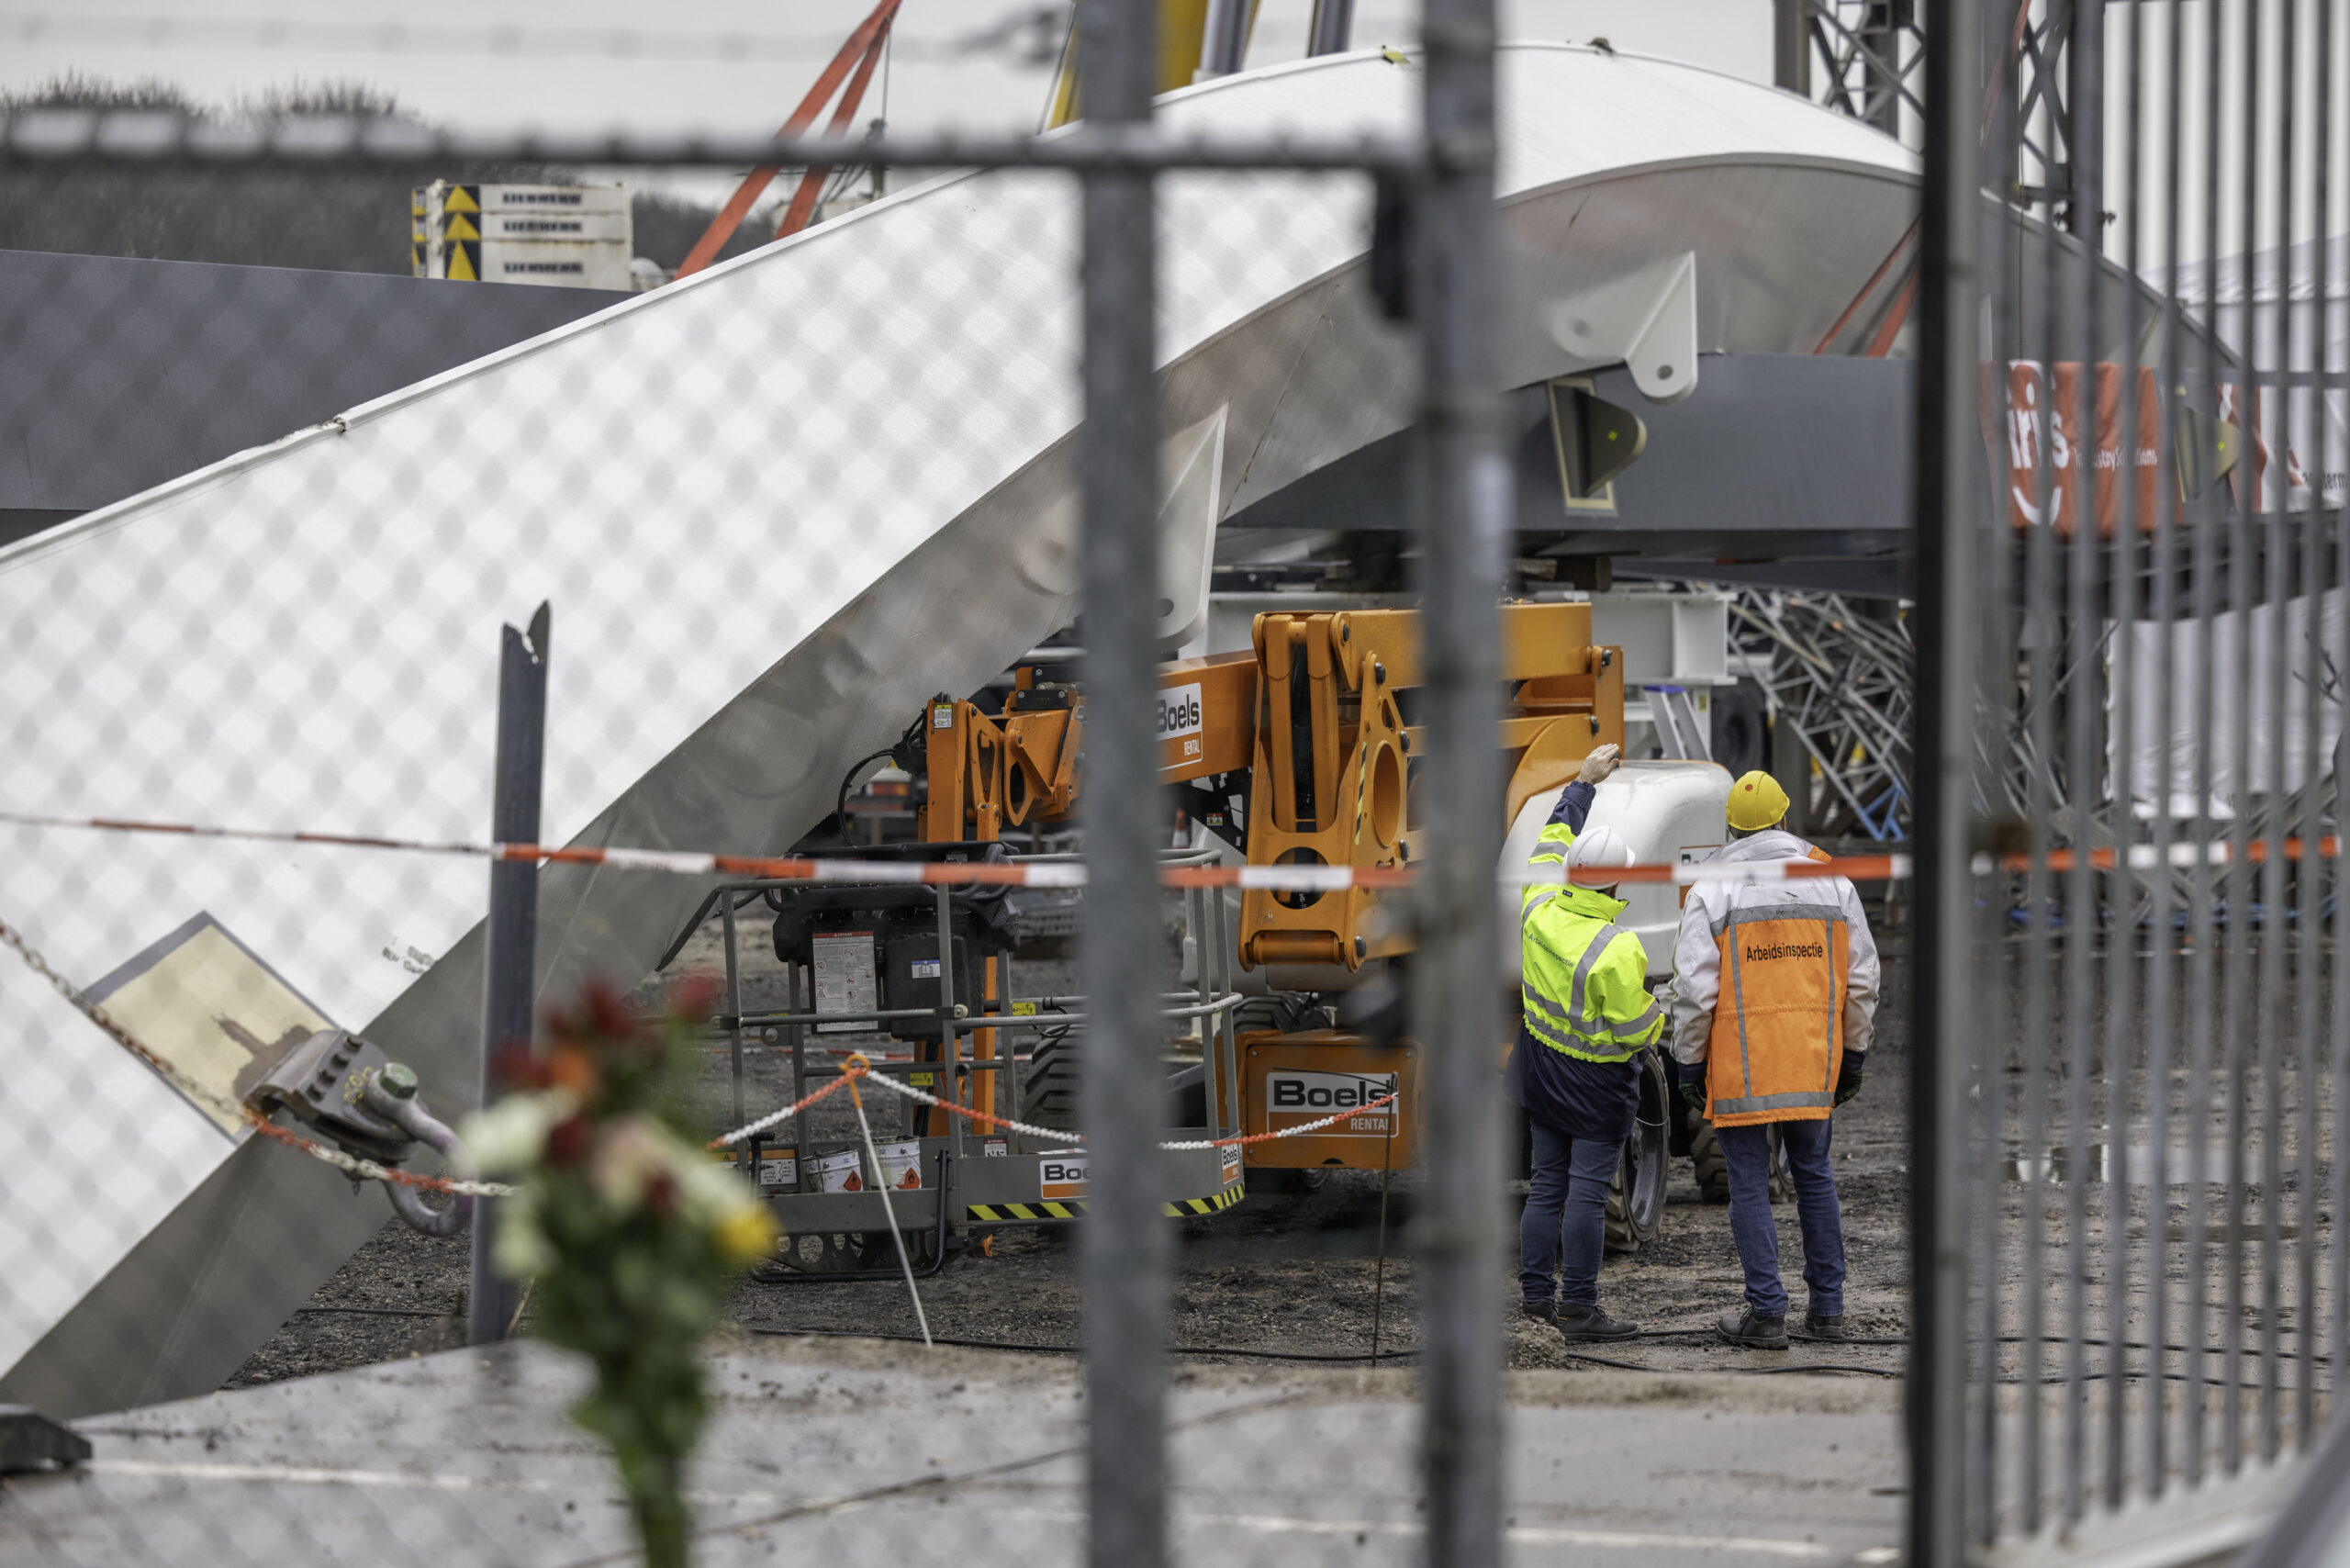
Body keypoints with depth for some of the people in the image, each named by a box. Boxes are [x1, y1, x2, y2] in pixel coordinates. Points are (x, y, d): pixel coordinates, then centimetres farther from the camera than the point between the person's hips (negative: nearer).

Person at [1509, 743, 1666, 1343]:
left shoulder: (1541, 910, -6)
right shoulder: (1617, 949, -24)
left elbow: (1553, 840, 13)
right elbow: (1634, 1029, -19)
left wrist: (1583, 784, 22)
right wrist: (1662, 1017, 4)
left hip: (1543, 1067, 7)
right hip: (1595, 1084, -7)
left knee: (1546, 1185, 15)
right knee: (1586, 1193, -5)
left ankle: (1536, 1291, 20)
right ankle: (1578, 1309, -5)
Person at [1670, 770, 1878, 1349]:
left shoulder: (1711, 893, -7)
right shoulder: (1834, 884, 4)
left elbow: (1695, 991, -10)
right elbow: (1861, 980, 6)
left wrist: (1688, 1064, 0)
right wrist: (1853, 1054, 16)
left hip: (1740, 1067, -3)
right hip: (1814, 1063, 3)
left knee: (1750, 1186, 3)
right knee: (1814, 1176, 16)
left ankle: (1767, 1313, 2)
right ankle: (1827, 1307, 19)